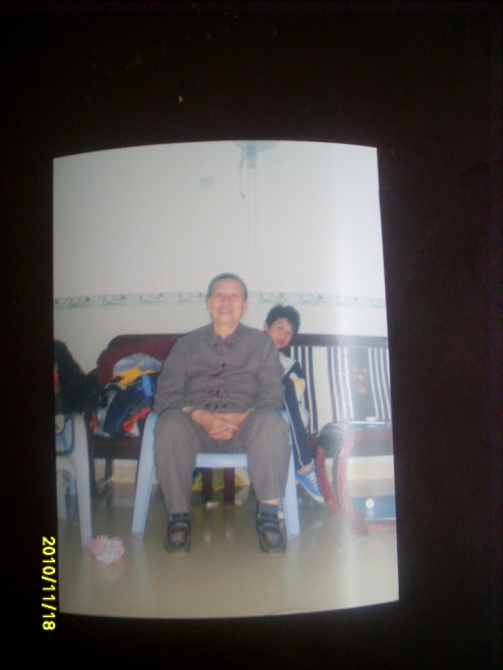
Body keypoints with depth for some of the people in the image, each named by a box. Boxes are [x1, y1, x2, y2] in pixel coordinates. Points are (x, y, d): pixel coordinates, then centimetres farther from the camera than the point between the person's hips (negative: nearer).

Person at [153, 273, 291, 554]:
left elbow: (273, 393, 5)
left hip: (245, 424, 0)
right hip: (196, 424, 1)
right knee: (170, 424, -33)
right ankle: (178, 515, -19)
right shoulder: (186, 344, 18)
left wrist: (241, 417, -16)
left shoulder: (262, 343, 17)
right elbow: (166, 393, 6)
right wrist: (200, 416, -15)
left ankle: (269, 515, -23)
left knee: (272, 423, -34)